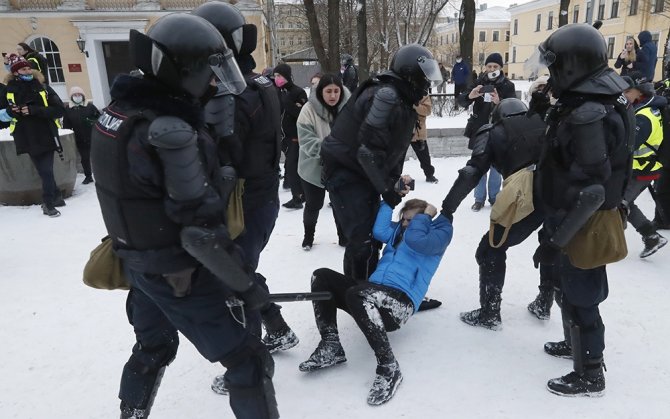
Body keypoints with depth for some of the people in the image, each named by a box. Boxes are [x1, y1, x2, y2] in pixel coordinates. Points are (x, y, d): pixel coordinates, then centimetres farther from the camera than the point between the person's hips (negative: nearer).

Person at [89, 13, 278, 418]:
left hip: (137, 261, 9)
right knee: (248, 360, 5)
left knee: (153, 346, 31)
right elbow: (202, 229, -27)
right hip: (181, 274, -9)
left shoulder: (118, 110, -1)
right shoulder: (171, 133, -28)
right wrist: (246, 285, -18)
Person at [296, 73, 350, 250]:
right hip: (314, 167, -2)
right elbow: (306, 140, -20)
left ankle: (343, 235, 38)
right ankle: (308, 235, 39)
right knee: (313, 205, 14)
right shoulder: (309, 109, -17)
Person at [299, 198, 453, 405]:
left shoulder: (439, 231, 7)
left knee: (355, 294, -37)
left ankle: (388, 367, -27)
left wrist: (425, 215, 0)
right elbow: (380, 231, 3)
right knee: (321, 276, -5)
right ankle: (330, 346, -13)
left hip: (401, 302, -8)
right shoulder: (399, 228, 26)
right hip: (372, 296, 8)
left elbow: (416, 240, -16)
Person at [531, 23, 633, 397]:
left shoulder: (588, 116, -28)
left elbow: (591, 191, -30)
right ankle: (579, 342, 47)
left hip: (582, 225, -10)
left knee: (580, 296, 5)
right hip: (587, 219, 10)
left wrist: (554, 240, -25)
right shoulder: (602, 100, 5)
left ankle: (590, 375, 24)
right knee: (577, 288, 25)